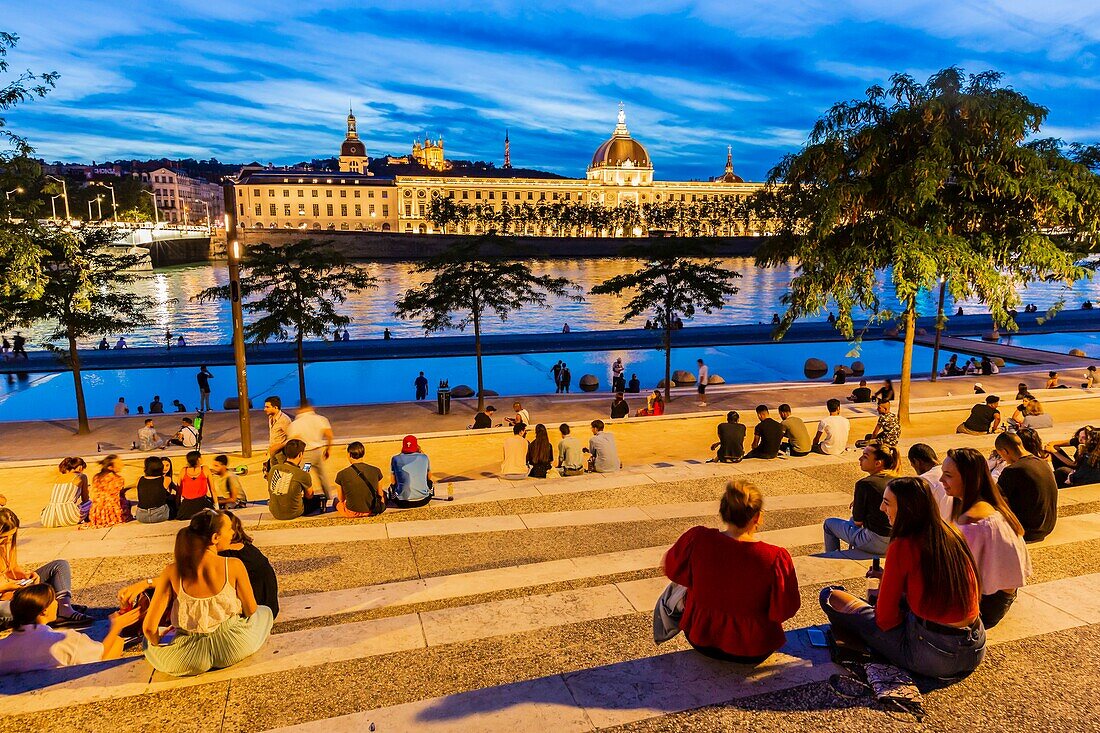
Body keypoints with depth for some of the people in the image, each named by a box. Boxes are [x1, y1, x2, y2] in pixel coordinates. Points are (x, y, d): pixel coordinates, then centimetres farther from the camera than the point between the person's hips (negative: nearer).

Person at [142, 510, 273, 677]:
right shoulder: (234, 566, -18)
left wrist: (158, 647, 12)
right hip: (233, 649, -1)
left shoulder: (172, 572, -13)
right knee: (265, 612, 29)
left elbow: (149, 627, -10)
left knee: (149, 643, 32)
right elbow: (250, 610, -4)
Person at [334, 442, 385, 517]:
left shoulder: (341, 475, -14)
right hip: (372, 511, 1)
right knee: (383, 495, 34)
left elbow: (341, 499, 1)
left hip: (352, 513, -1)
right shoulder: (376, 471, -10)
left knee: (336, 500, 33)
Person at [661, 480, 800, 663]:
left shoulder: (696, 539, -21)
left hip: (701, 641, 2)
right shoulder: (776, 558, -26)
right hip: (753, 653, -2)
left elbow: (672, 570, -2)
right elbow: (784, 612, -16)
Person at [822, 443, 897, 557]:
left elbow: (858, 521, -12)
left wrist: (856, 503, 6)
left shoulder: (864, 484, -21)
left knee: (829, 523, 14)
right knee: (852, 520, 35)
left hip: (876, 542, -7)